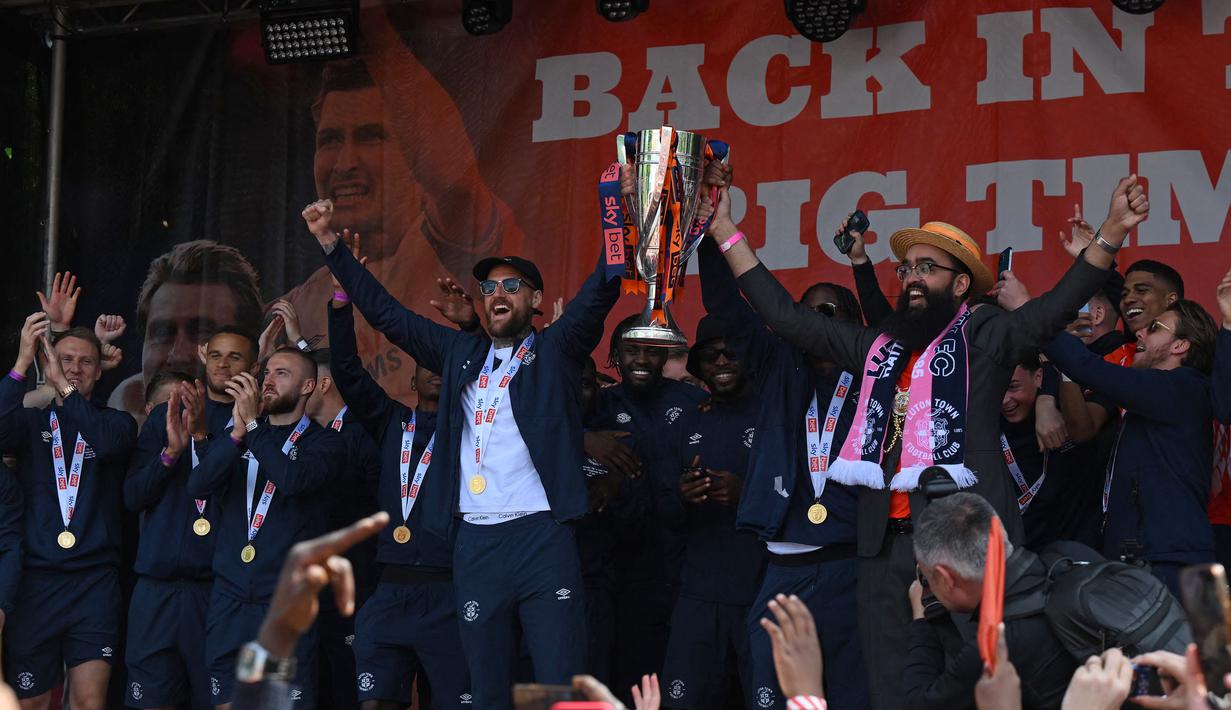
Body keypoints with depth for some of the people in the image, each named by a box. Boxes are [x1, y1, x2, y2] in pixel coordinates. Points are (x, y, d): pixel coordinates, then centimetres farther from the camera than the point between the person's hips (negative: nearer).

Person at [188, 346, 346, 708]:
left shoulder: (323, 443, 3)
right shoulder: (235, 437, 15)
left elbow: (292, 479, -18)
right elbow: (198, 485, -3)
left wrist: (252, 424, -16)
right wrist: (238, 431, -15)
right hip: (230, 597, 4)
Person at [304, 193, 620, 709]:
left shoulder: (556, 350, 7)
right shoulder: (461, 353, 18)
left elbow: (599, 293, -8)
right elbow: (385, 312, 21)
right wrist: (329, 242, 18)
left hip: (542, 537, -4)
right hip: (476, 544, 4)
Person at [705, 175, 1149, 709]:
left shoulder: (981, 339, 4)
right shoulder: (877, 346, 18)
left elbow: (1056, 308, -10)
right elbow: (786, 317, 21)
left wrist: (1112, 232, -24)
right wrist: (726, 234, 21)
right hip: (886, 544, 5)